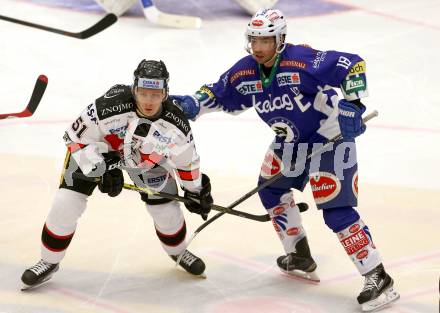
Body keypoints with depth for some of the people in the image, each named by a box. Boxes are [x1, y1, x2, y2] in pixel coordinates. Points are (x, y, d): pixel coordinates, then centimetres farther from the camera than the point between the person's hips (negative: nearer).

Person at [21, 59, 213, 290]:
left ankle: (178, 251, 36)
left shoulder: (175, 123, -29)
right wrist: (101, 170, -29)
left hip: (148, 157, 2)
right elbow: (76, 137, -25)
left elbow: (186, 158, -9)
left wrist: (195, 191, 3)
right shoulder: (108, 107, -40)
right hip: (95, 149, -2)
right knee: (66, 204, -12)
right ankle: (49, 262, 9)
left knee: (166, 208, 2)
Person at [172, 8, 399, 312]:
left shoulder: (304, 60, -29)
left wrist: (352, 105, -33)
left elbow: (352, 65, -28)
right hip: (290, 141, 9)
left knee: (336, 212, -15)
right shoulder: (245, 71, -7)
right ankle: (300, 258, 35)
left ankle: (378, 278, -9)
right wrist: (194, 103, -8)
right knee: (272, 190, 18)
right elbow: (220, 93, 9)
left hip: (330, 138, -8)